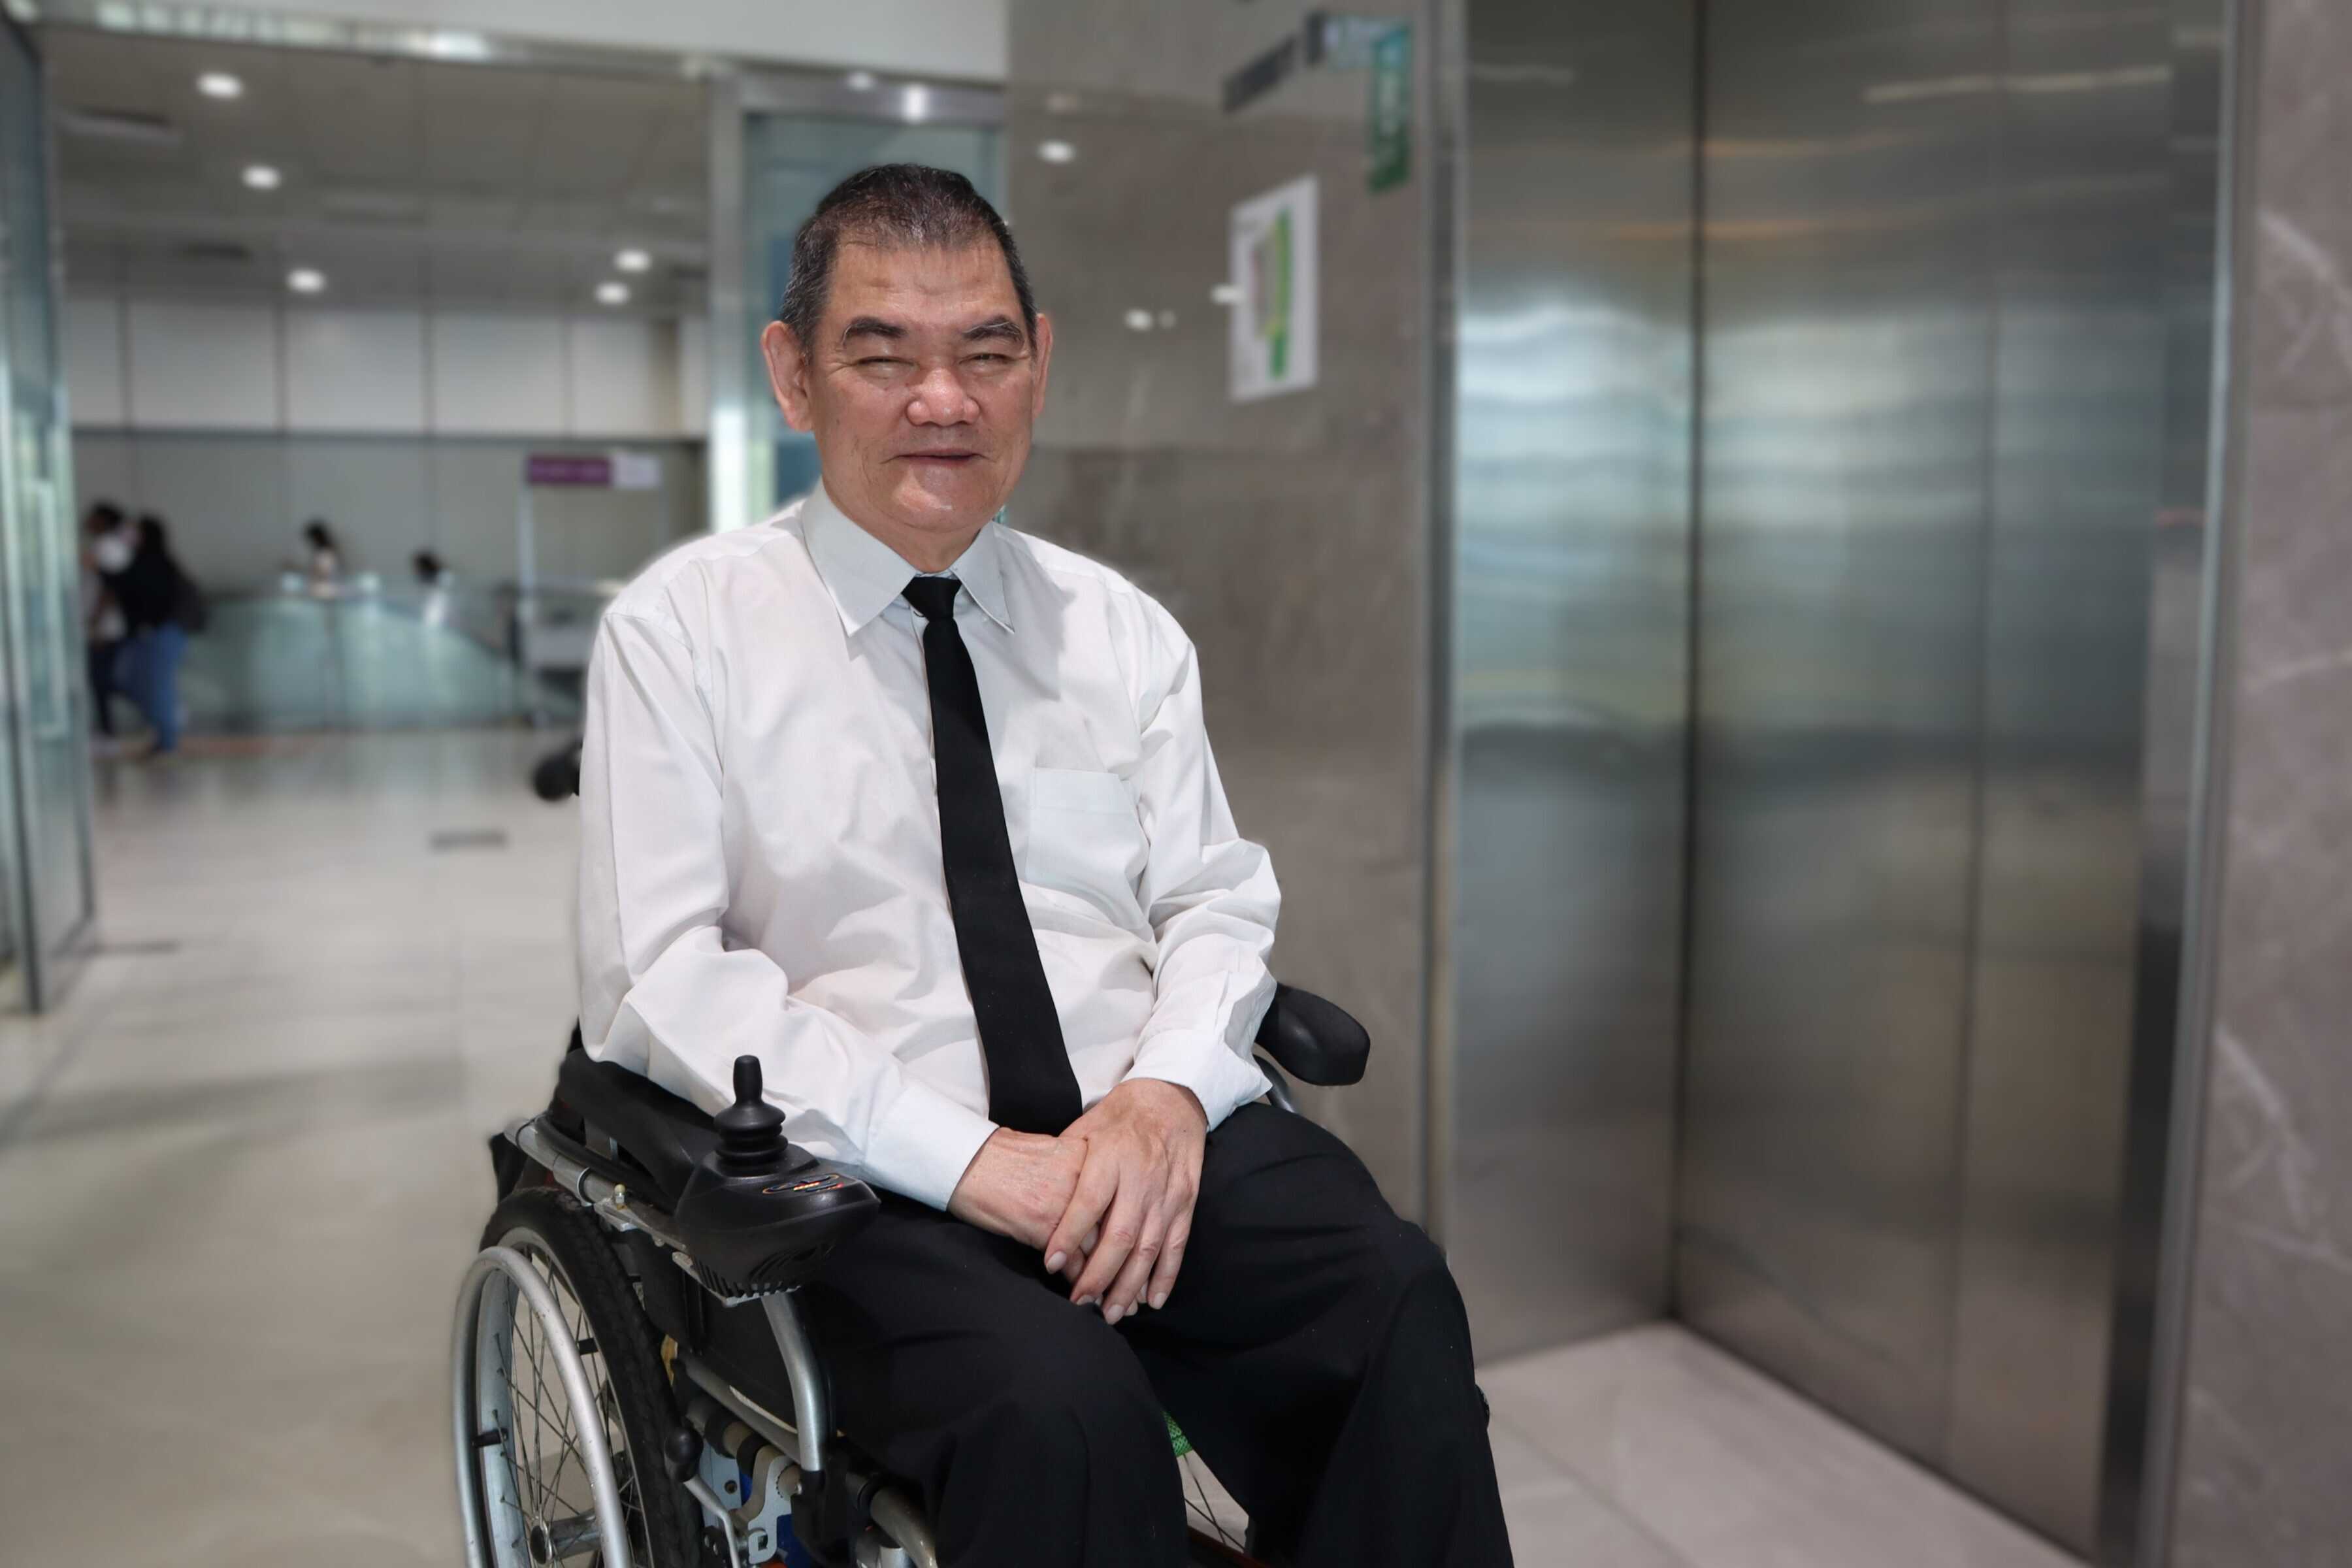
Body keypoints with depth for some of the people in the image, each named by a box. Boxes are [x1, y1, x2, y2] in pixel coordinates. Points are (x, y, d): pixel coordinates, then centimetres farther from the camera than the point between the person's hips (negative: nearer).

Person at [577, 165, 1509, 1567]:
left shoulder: (1124, 631, 14)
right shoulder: (682, 630, 3)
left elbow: (1218, 904, 9)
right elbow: (657, 977, -6)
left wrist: (1169, 1092, -13)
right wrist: (961, 1157, -16)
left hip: (1153, 1137, 4)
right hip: (871, 1184, -3)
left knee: (1400, 1299, -25)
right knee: (1059, 1400, -33)